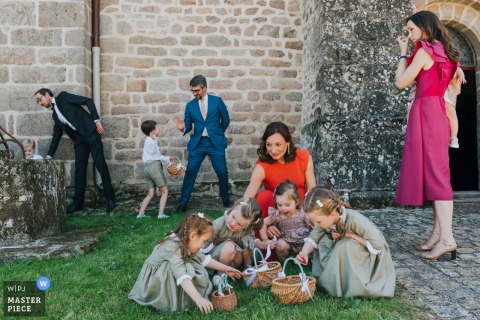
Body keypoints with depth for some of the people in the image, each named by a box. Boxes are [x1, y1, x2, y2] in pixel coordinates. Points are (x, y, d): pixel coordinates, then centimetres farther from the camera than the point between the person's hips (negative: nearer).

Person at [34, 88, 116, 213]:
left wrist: (96, 121, -14)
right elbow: (56, 135, 25)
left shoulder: (62, 96, 1)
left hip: (90, 132, -7)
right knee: (79, 170, 5)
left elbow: (88, 101, -6)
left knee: (100, 164, -7)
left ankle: (110, 199, -1)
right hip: (79, 139, 7)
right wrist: (49, 155, 23)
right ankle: (78, 202, 12)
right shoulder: (55, 115, 20)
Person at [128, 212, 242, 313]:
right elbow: (182, 276, -44)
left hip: (170, 276, 9)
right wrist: (198, 298, -51)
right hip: (154, 280, -9)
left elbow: (204, 259, 6)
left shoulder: (186, 244, -6)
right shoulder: (172, 247, -33)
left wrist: (225, 269, 7)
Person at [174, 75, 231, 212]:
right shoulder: (190, 105, 5)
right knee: (190, 172, -2)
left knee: (222, 172, 3)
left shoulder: (217, 101, 1)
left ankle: (226, 199, 25)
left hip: (215, 143, -1)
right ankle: (183, 203, 9)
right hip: (197, 143, 1)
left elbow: (226, 120, 9)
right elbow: (188, 126, 5)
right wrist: (183, 128, -16)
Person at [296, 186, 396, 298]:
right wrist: (304, 253, -31)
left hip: (371, 254, -6)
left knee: (345, 245, -33)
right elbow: (313, 238, -12)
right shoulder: (326, 219, -19)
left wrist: (350, 234, -31)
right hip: (345, 252, 6)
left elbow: (378, 245, -32)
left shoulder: (355, 220, -36)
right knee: (323, 239, -15)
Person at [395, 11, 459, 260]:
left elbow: (401, 82, -8)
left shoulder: (424, 51, -7)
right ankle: (438, 233, 10)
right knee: (435, 172, 7)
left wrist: (403, 53, 1)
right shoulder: (442, 52, 18)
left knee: (434, 173, -12)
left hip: (426, 114, -9)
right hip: (436, 114, 9)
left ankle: (447, 238, -14)